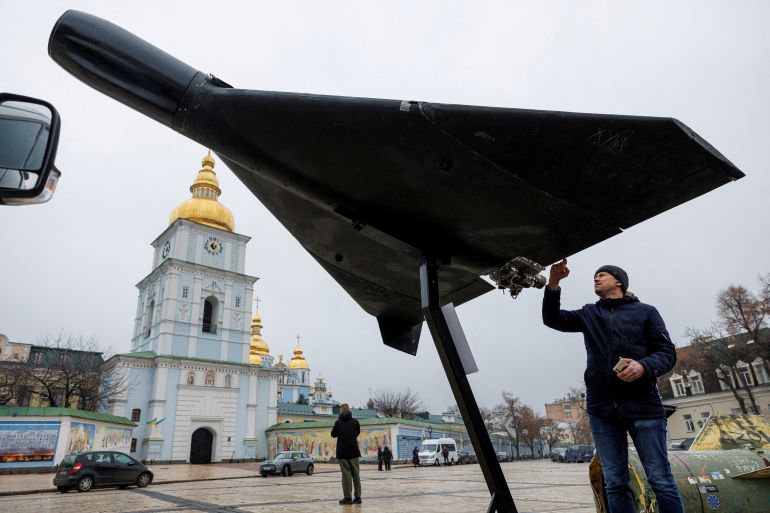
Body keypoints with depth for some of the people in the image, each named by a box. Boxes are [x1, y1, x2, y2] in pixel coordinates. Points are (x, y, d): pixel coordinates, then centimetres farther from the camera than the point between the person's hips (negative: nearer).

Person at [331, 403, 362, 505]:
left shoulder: (338, 422, -8)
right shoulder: (355, 421, -1)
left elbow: (333, 434, 3)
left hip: (342, 451, -2)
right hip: (354, 451, 2)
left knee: (346, 474, 1)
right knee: (356, 474, 8)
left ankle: (347, 497, 0)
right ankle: (357, 497, 10)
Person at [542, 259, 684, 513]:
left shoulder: (645, 311, 9)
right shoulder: (588, 315, 17)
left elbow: (667, 353, 2)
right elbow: (553, 319, 6)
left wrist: (644, 366, -20)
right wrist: (553, 283, -8)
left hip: (642, 405, -2)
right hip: (602, 408, 3)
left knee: (661, 480, -1)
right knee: (615, 484, 5)